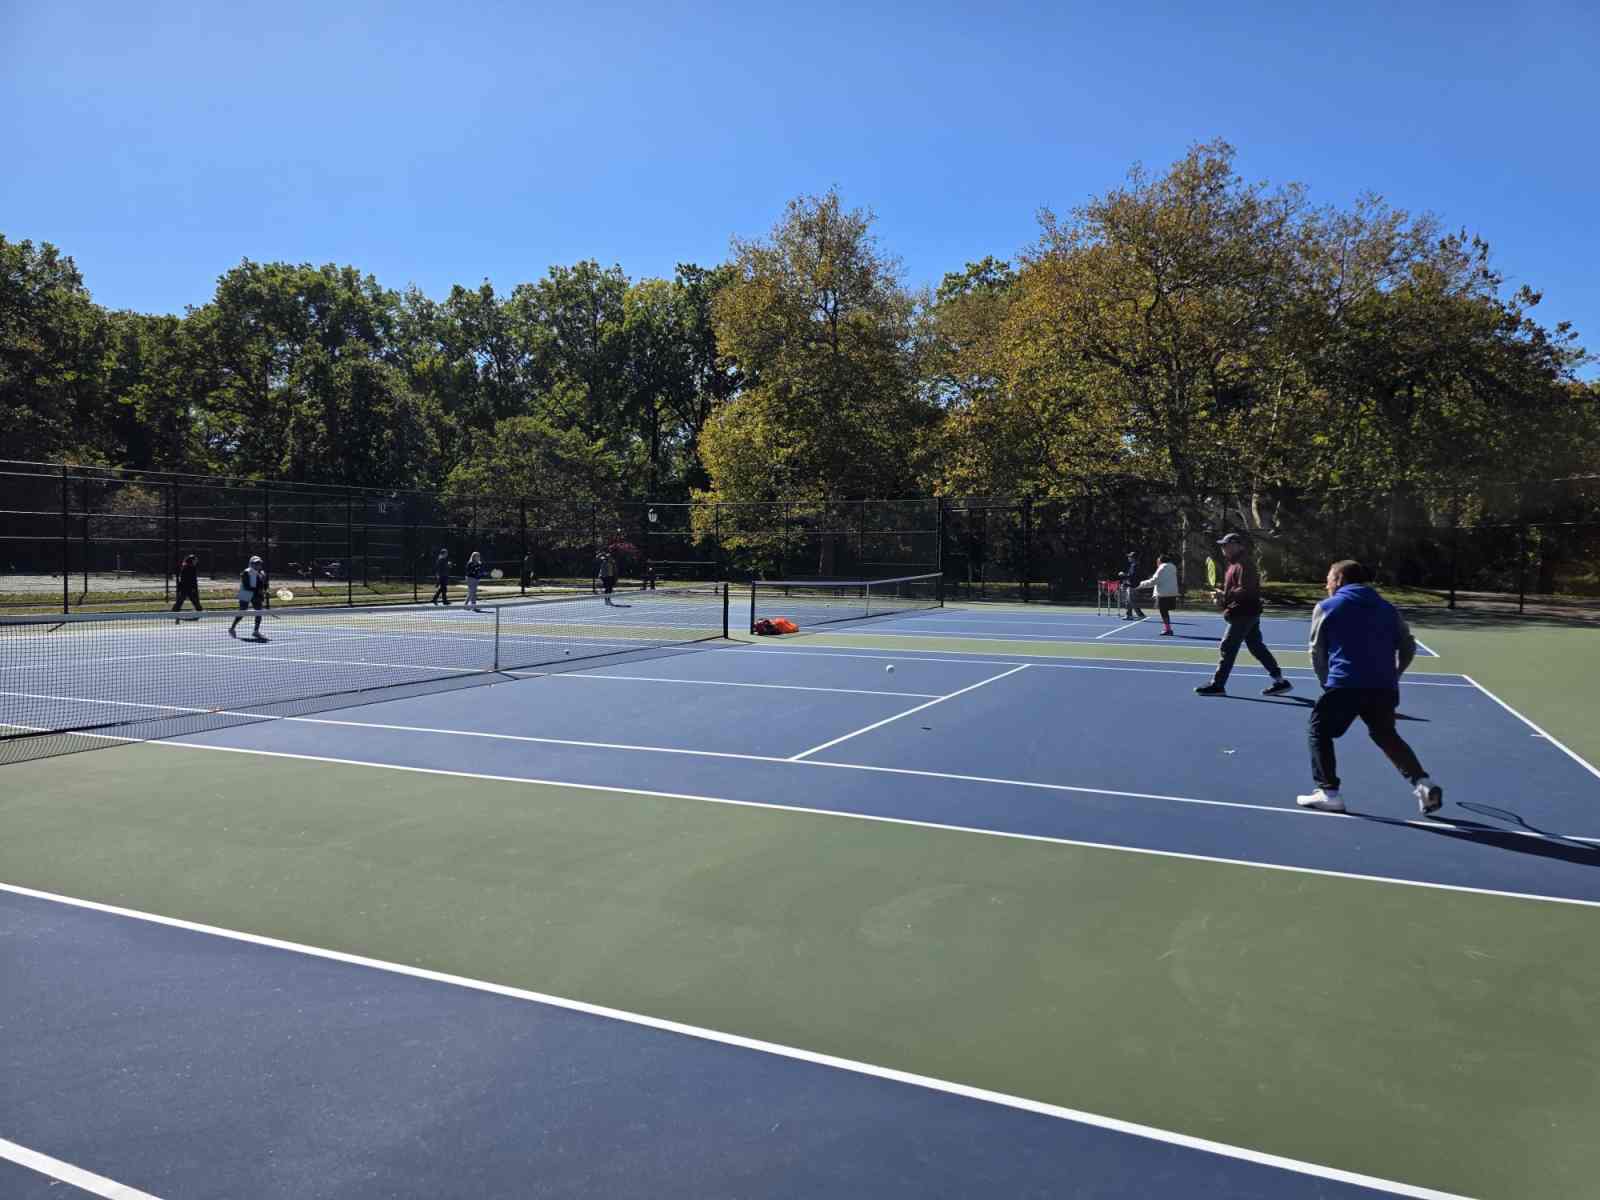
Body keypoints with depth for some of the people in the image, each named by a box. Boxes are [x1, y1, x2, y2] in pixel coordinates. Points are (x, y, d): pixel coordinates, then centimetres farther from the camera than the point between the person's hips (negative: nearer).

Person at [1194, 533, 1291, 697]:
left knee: (1227, 647, -6)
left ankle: (1217, 685, 0)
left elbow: (1245, 590, -25)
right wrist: (1222, 594, 9)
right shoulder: (1235, 564, 16)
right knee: (1257, 647, 13)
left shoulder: (1243, 565, -16)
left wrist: (1225, 595, -22)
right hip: (1248, 614, 11)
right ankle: (1280, 681, 18)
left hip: (1244, 614, -11)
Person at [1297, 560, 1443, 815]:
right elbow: (1408, 646, 17)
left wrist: (1327, 681, 23)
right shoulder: (1386, 608, 17)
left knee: (1318, 731, 11)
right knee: (1386, 735, 25)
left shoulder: (1326, 607, 7)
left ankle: (1329, 793, 5)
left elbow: (1317, 652, 10)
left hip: (1345, 685, -5)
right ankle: (1422, 783, 13)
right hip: (1384, 688, 5)